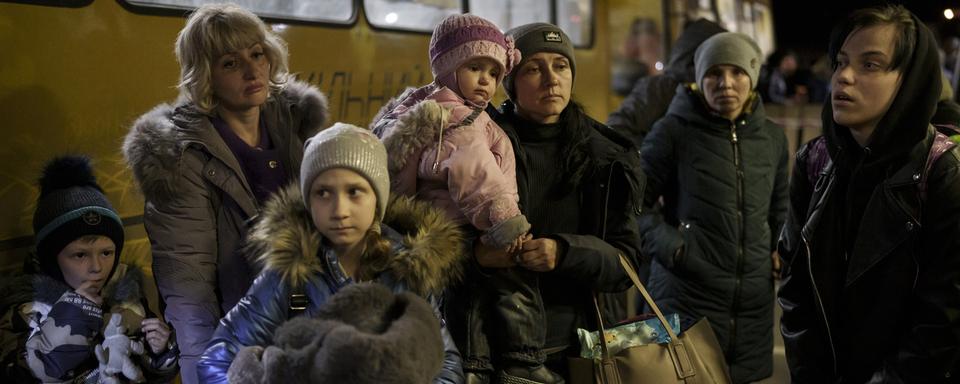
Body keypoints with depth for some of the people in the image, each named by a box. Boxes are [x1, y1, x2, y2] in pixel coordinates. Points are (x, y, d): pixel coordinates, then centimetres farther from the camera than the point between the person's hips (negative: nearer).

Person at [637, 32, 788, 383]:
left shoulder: (772, 137, 9)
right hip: (687, 296, -5)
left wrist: (779, 253, 12)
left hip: (754, 302, 5)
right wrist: (671, 247, -13)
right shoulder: (674, 131, -6)